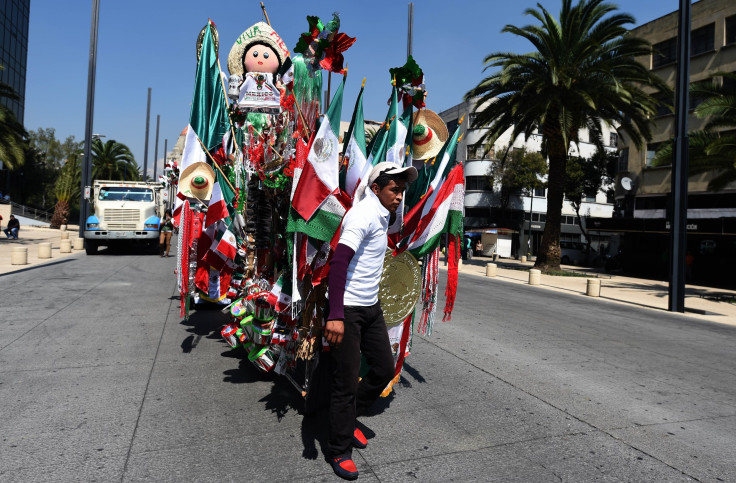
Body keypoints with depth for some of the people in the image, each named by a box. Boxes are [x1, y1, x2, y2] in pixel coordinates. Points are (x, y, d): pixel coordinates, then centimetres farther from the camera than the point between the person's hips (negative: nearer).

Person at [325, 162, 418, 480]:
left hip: (372, 307, 9)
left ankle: (348, 420, 36)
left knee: (384, 369, 15)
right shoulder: (363, 214, -18)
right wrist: (335, 315, -36)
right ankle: (339, 452, 19)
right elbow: (338, 261, -28)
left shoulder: (381, 215, 11)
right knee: (346, 382, 1)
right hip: (347, 310, -9)